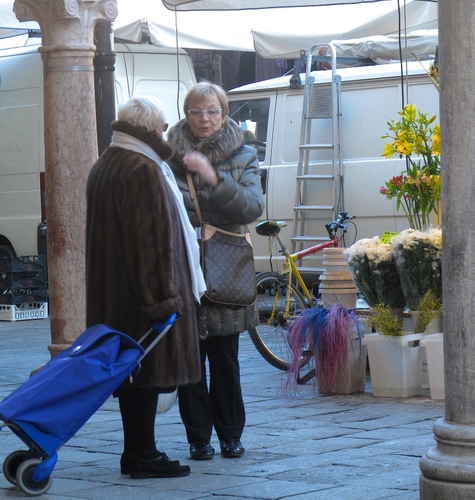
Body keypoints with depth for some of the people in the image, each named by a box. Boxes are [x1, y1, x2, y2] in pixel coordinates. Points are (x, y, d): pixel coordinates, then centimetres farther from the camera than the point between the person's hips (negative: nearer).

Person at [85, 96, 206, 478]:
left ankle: (135, 453, 19)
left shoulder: (104, 167, 15)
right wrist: (162, 298, -22)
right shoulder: (144, 170, -16)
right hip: (145, 290, -10)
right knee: (149, 370, -3)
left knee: (131, 371, 13)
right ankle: (143, 456, 1)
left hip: (113, 295, 10)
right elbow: (152, 237, -22)